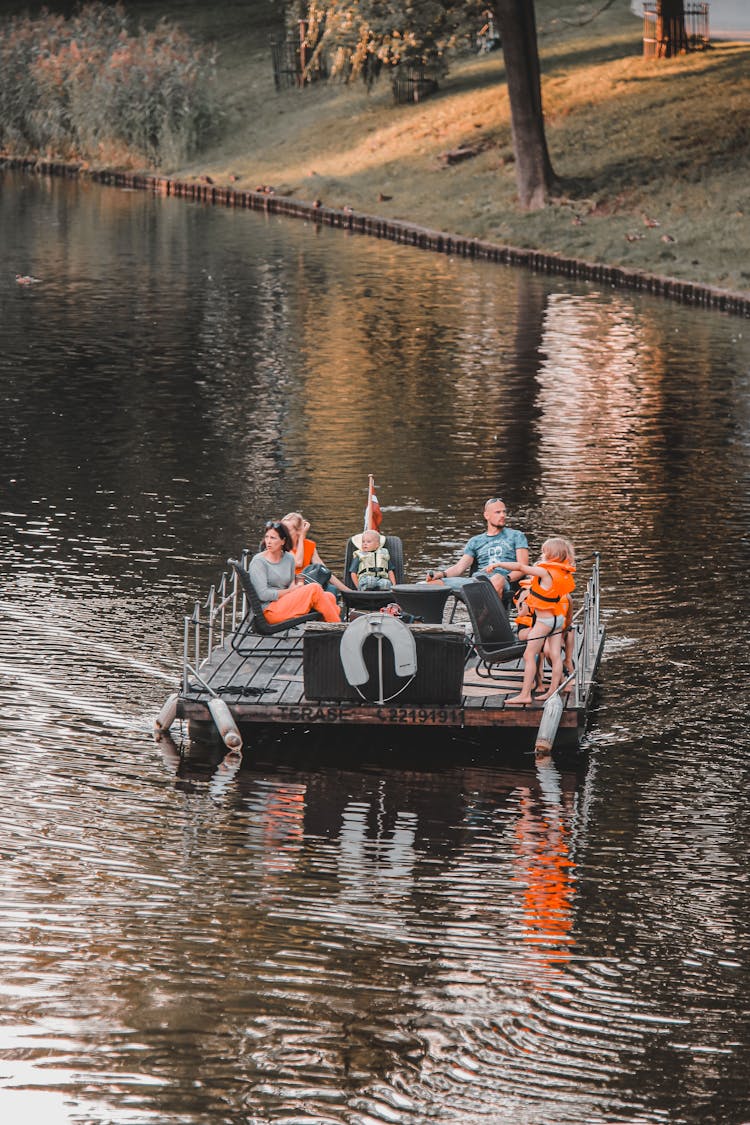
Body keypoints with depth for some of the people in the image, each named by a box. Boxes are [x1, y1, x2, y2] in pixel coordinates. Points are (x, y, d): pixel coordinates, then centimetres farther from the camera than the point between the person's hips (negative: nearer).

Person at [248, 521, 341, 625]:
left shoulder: (289, 558, 15)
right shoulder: (258, 561, -4)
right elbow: (263, 594, -13)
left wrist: (298, 586, -2)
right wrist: (291, 591, -9)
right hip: (270, 611, -7)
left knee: (329, 597, -14)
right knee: (314, 589, -21)